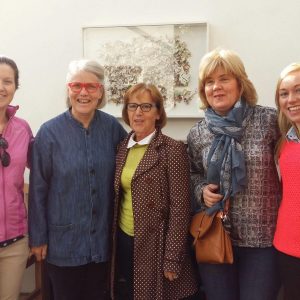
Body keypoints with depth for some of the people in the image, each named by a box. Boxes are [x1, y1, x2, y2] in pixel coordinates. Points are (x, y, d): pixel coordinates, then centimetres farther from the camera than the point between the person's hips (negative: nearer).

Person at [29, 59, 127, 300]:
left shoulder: (112, 127, -5)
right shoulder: (50, 132, -10)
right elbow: (38, 189, -6)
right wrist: (38, 237, -4)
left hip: (102, 239, 2)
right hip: (63, 240, -2)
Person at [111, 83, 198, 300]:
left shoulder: (173, 150, -12)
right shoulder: (123, 148, 5)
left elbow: (180, 208, -14)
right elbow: (118, 197, 12)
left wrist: (172, 259, -16)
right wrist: (114, 240, 10)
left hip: (155, 245, -5)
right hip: (124, 242, 6)